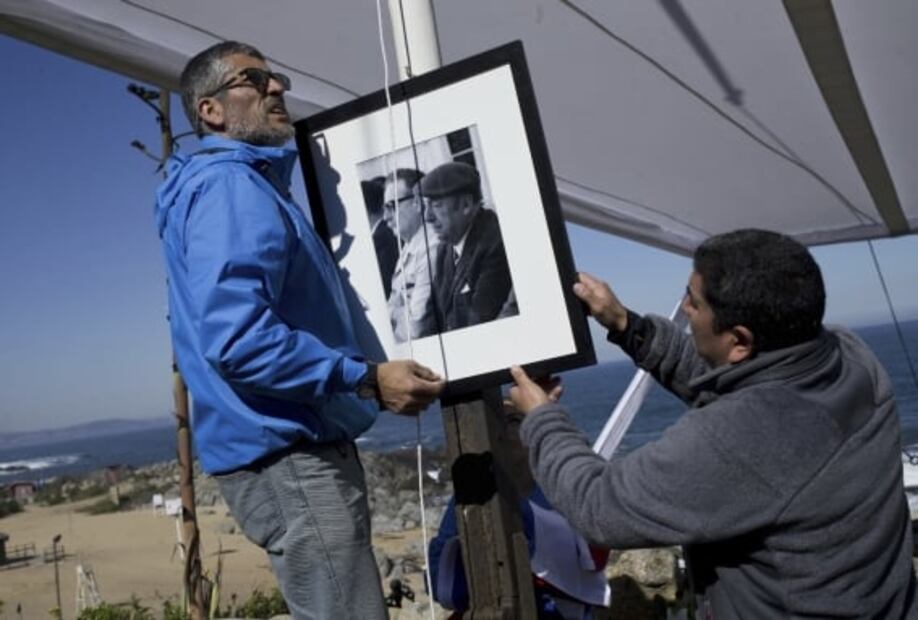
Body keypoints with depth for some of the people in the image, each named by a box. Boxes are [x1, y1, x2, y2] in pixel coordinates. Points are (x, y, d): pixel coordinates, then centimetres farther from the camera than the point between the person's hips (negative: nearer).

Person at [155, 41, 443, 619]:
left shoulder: (252, 187, 19)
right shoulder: (227, 187, -14)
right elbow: (236, 337, -27)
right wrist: (367, 380, -23)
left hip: (299, 450, 11)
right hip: (286, 455, -11)